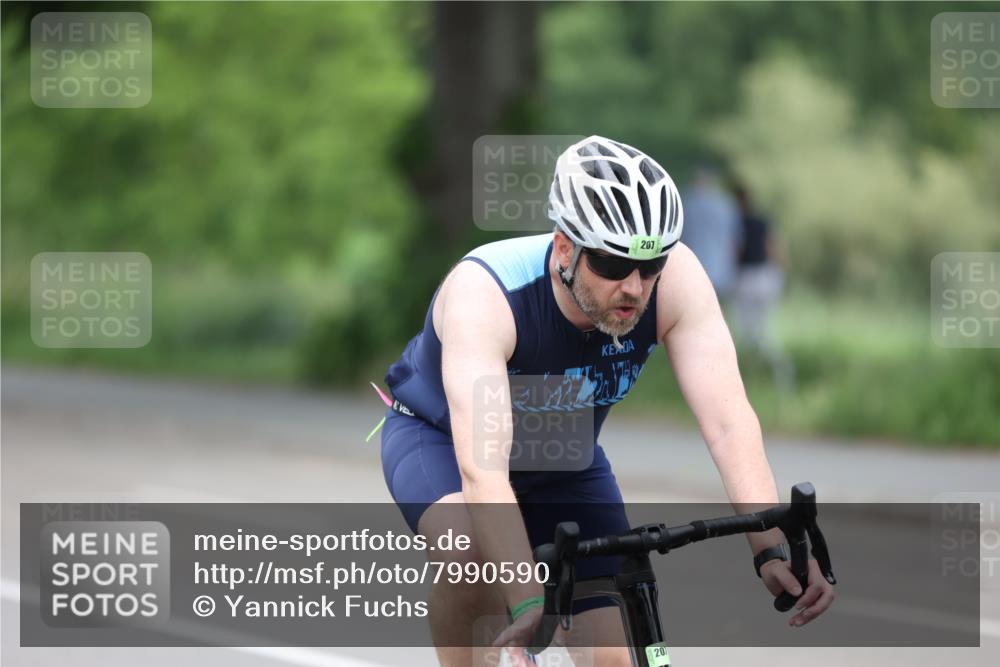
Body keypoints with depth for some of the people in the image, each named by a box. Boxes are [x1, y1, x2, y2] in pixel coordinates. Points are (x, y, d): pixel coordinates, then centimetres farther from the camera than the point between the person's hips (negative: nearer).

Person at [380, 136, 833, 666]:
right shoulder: (482, 293, -39)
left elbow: (728, 423, -35)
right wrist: (528, 603, -59)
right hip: (440, 438, -4)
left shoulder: (674, 277, -29)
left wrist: (773, 549, -50)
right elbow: (482, 467, -48)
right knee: (473, 550, -37)